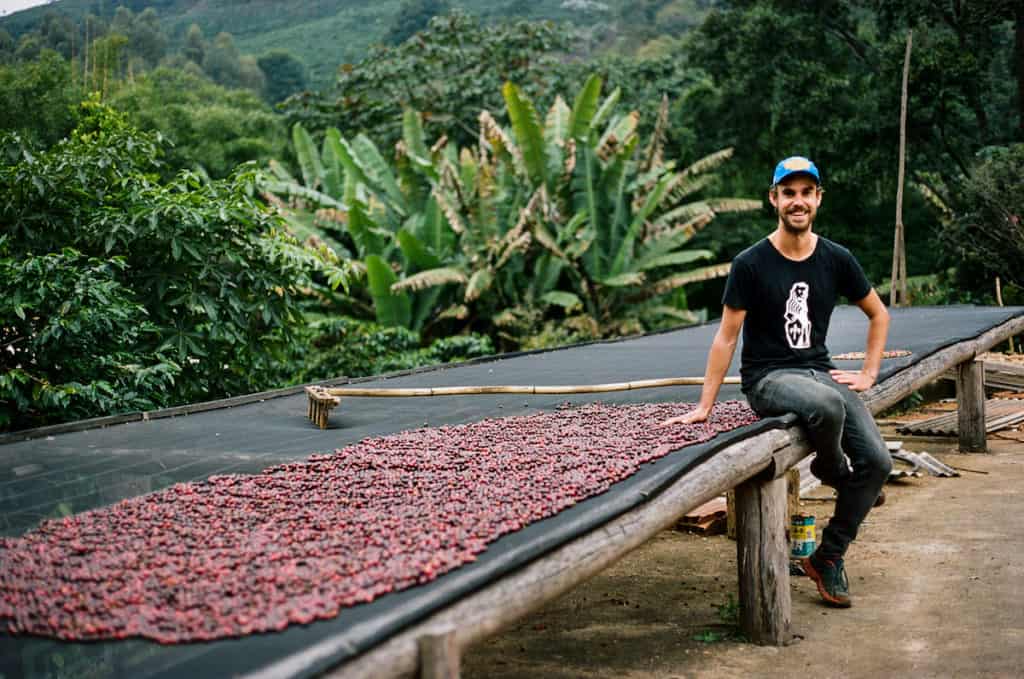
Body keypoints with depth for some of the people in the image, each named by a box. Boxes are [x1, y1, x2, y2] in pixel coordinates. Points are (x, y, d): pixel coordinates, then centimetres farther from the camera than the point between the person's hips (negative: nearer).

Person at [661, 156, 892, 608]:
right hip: (768, 378, -5)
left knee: (877, 461, -12)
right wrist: (704, 406, -4)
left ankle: (827, 558, 5)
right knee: (826, 404, -39)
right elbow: (726, 336, -3)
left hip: (819, 371, 5)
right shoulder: (751, 264, -6)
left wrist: (869, 374, 8)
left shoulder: (837, 260, 5)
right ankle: (832, 472, -2)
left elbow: (879, 315, 19)